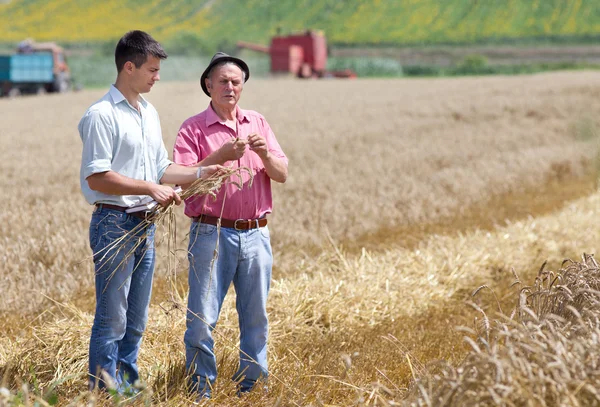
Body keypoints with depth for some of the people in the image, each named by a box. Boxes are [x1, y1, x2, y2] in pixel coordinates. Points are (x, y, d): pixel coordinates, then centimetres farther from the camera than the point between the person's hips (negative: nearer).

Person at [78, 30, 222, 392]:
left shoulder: (150, 113, 15)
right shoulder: (102, 115, -11)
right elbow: (97, 178, -17)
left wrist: (201, 172, 5)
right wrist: (151, 188, -18)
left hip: (145, 226, 8)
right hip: (114, 223, -8)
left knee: (137, 319, 13)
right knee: (112, 318, -6)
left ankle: (127, 388, 21)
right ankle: (104, 392, 0)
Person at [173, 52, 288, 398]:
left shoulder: (258, 123, 12)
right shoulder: (193, 129, 0)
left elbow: (282, 174, 8)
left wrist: (265, 154, -12)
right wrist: (220, 156, -22)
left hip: (256, 235, 4)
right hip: (212, 234, -4)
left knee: (256, 316, 9)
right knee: (202, 317, -3)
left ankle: (252, 384, 20)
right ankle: (201, 388, 9)